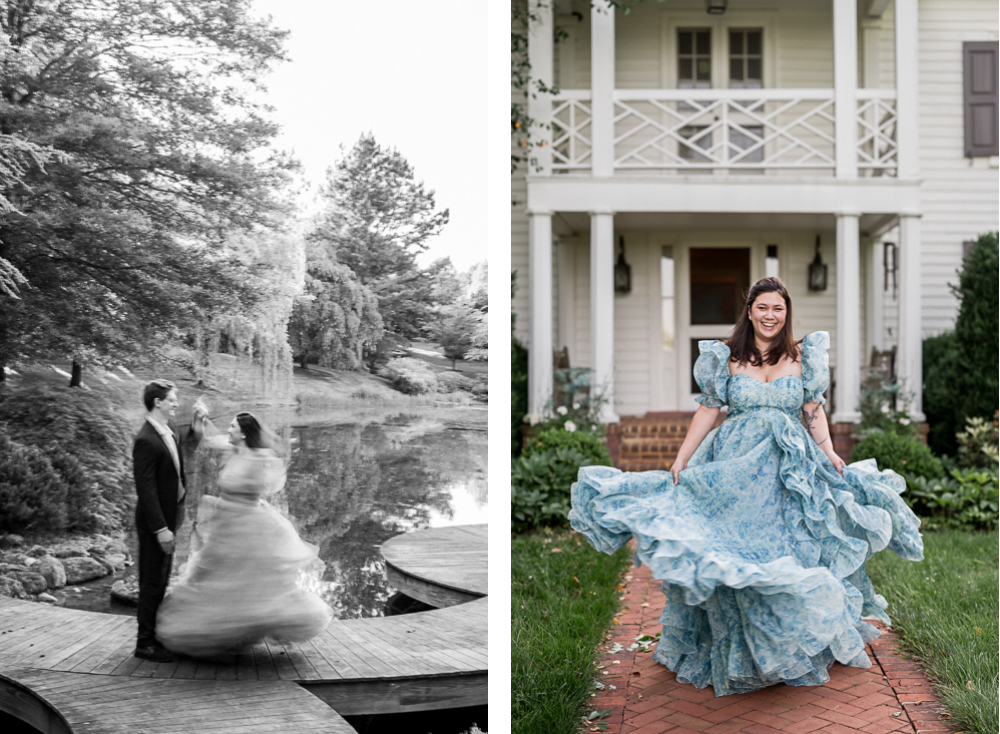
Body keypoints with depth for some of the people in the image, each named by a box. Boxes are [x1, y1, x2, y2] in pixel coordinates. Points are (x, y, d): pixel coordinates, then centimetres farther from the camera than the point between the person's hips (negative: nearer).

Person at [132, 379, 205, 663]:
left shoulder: (169, 432, 5)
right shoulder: (146, 440, -22)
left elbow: (183, 448, 26)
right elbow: (145, 488, -23)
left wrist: (195, 428, 6)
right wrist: (160, 528, -23)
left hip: (169, 516, 9)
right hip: (154, 522, -9)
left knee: (161, 580, 17)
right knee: (152, 582, 1)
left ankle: (155, 634, 29)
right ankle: (145, 643, 12)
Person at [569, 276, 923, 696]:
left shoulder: (802, 357, 6)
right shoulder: (727, 358, 2)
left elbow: (814, 411, 8)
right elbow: (708, 410, 2)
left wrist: (830, 455, -5)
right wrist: (679, 462, -1)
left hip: (790, 469, 1)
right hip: (734, 466, -1)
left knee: (791, 551, 4)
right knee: (735, 557, 0)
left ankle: (793, 647, 23)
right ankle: (736, 653, 14)